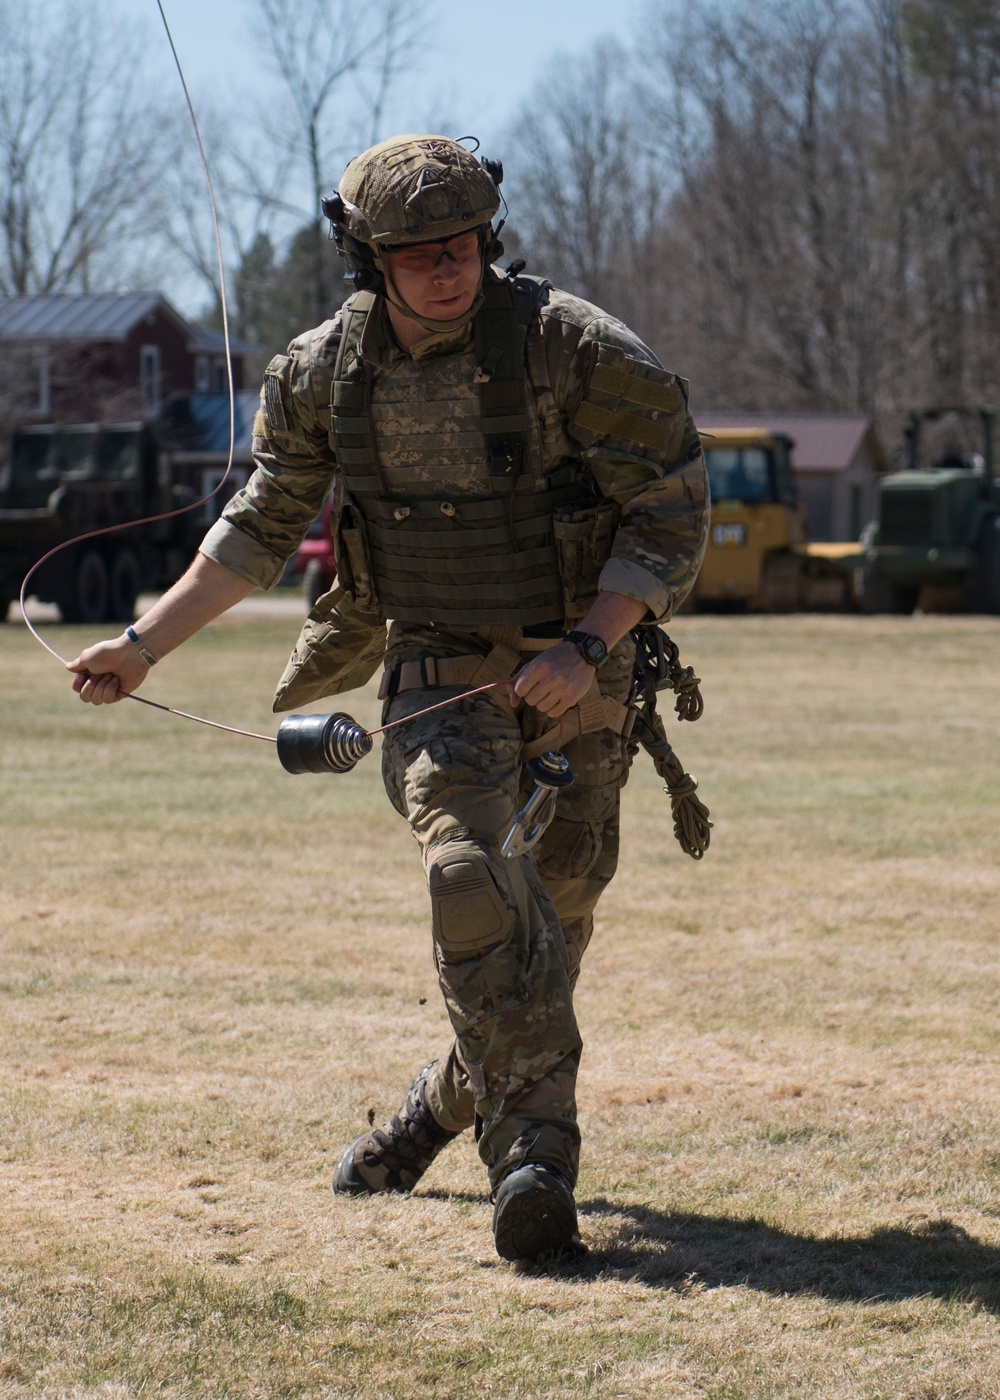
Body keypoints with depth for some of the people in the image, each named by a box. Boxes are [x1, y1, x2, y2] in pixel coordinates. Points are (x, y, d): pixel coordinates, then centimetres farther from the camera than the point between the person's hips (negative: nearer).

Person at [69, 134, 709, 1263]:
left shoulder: (573, 349, -15)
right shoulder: (325, 372, -3)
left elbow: (671, 514, -9)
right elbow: (264, 525, 12)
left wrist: (588, 648, -20)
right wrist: (144, 643, 9)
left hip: (573, 672, -1)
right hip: (437, 668, 1)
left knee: (551, 912, 6)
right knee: (471, 874, -24)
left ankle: (448, 1104, 33)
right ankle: (535, 1151, -26)